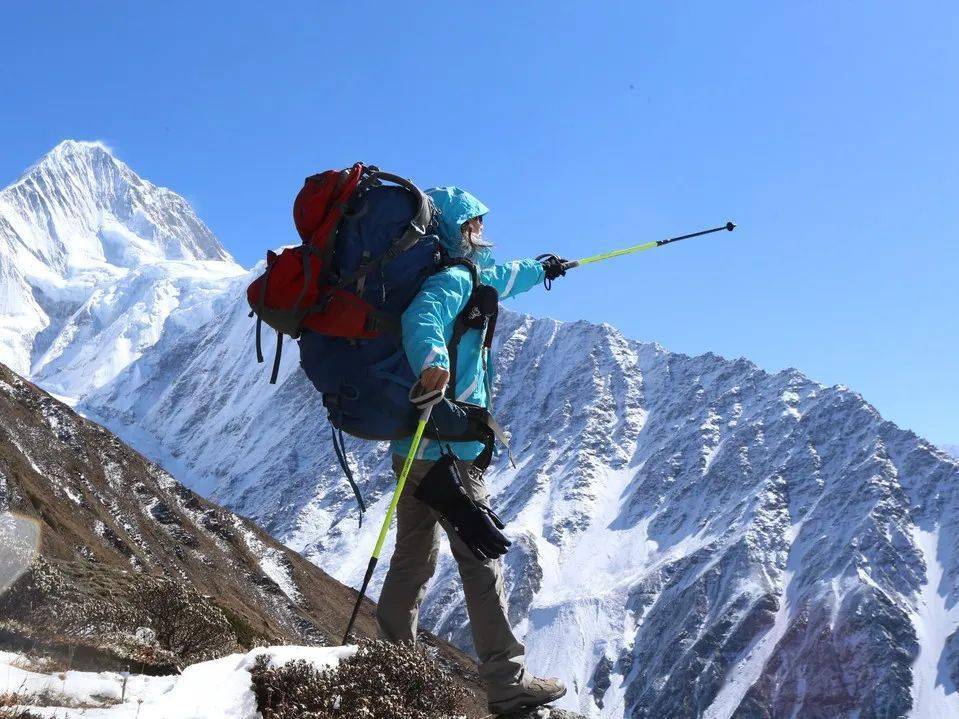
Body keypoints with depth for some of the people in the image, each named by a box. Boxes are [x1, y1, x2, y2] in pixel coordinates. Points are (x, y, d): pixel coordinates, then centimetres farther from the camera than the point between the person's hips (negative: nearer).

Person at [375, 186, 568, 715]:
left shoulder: (466, 277, 17)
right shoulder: (453, 280, -11)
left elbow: (498, 277, 37)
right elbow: (422, 316, -33)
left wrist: (539, 269, 54)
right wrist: (433, 359, -54)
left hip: (412, 448, 10)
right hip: (448, 451, -10)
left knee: (412, 559, 15)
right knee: (481, 562, -5)